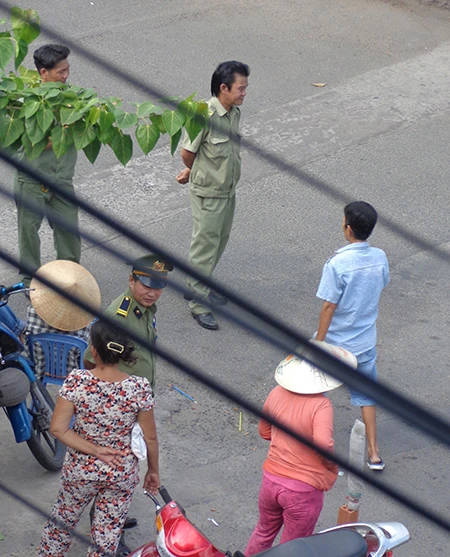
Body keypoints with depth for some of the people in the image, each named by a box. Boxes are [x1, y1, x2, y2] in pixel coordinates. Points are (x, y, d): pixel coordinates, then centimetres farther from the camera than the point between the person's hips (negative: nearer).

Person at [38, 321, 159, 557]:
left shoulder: (77, 381, -22)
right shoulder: (139, 388, -21)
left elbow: (58, 428, -21)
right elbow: (150, 437, -11)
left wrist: (95, 451, -14)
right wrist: (153, 470, 5)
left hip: (80, 470, 1)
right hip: (122, 475, 0)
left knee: (62, 520, 27)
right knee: (107, 537, 17)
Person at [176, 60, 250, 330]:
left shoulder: (235, 112, 1)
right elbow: (187, 152, -16)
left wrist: (192, 172, 12)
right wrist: (195, 171, 4)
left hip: (229, 191, 8)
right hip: (208, 194, -8)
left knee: (220, 241, 20)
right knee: (205, 245, 1)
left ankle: (199, 286, 39)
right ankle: (198, 302, 12)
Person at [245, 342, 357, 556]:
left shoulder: (277, 394, -4)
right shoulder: (320, 405, -23)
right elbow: (323, 444, -35)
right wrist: (332, 466, -16)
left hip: (271, 480, 5)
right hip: (303, 490, -5)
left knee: (264, 532, 29)